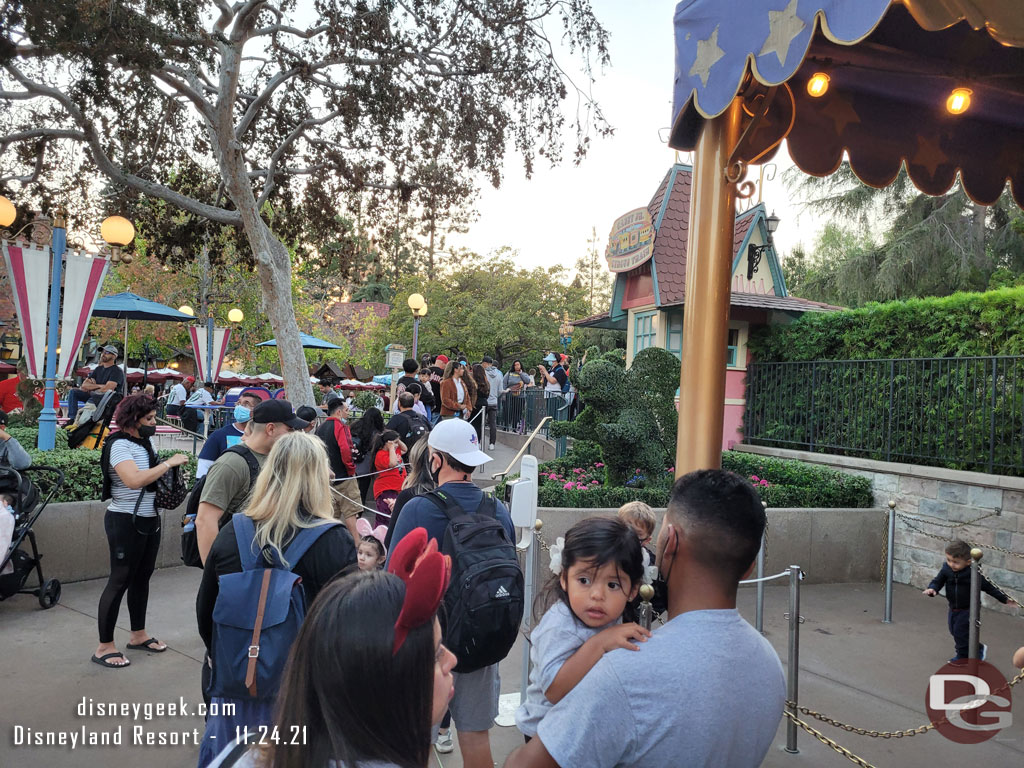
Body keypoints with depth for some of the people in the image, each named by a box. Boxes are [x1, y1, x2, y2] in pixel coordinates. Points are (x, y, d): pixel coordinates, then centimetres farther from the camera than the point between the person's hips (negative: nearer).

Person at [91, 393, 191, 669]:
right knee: (119, 581, -2)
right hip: (126, 522, -9)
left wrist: (170, 471, 1)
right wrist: (168, 463, -25)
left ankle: (138, 635, 28)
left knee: (142, 577, 15)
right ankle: (104, 647, 8)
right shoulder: (119, 444, -16)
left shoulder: (144, 442, 10)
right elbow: (134, 480, -32)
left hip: (149, 520, 9)